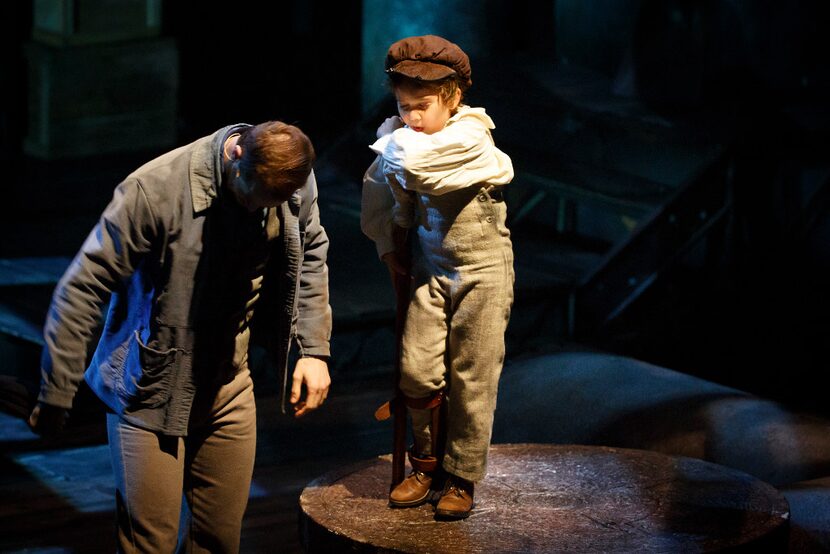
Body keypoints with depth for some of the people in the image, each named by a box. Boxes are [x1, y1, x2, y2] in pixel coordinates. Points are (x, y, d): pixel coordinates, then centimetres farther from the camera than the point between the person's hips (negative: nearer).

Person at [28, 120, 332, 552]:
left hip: (228, 387, 5)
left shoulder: (296, 184, -8)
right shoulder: (155, 190, -25)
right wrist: (56, 396, -16)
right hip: (150, 391, -5)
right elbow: (82, 289, -20)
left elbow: (310, 255, 13)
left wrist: (314, 349, 5)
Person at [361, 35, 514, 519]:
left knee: (471, 381, 1)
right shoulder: (403, 141, 1)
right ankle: (428, 462, 16)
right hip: (430, 268, 5)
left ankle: (462, 479, 14)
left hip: (483, 269, -5)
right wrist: (388, 242, 17)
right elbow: (380, 184, 19)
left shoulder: (471, 138, -18)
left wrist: (393, 141, -13)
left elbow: (413, 164, -33)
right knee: (416, 373, -5)